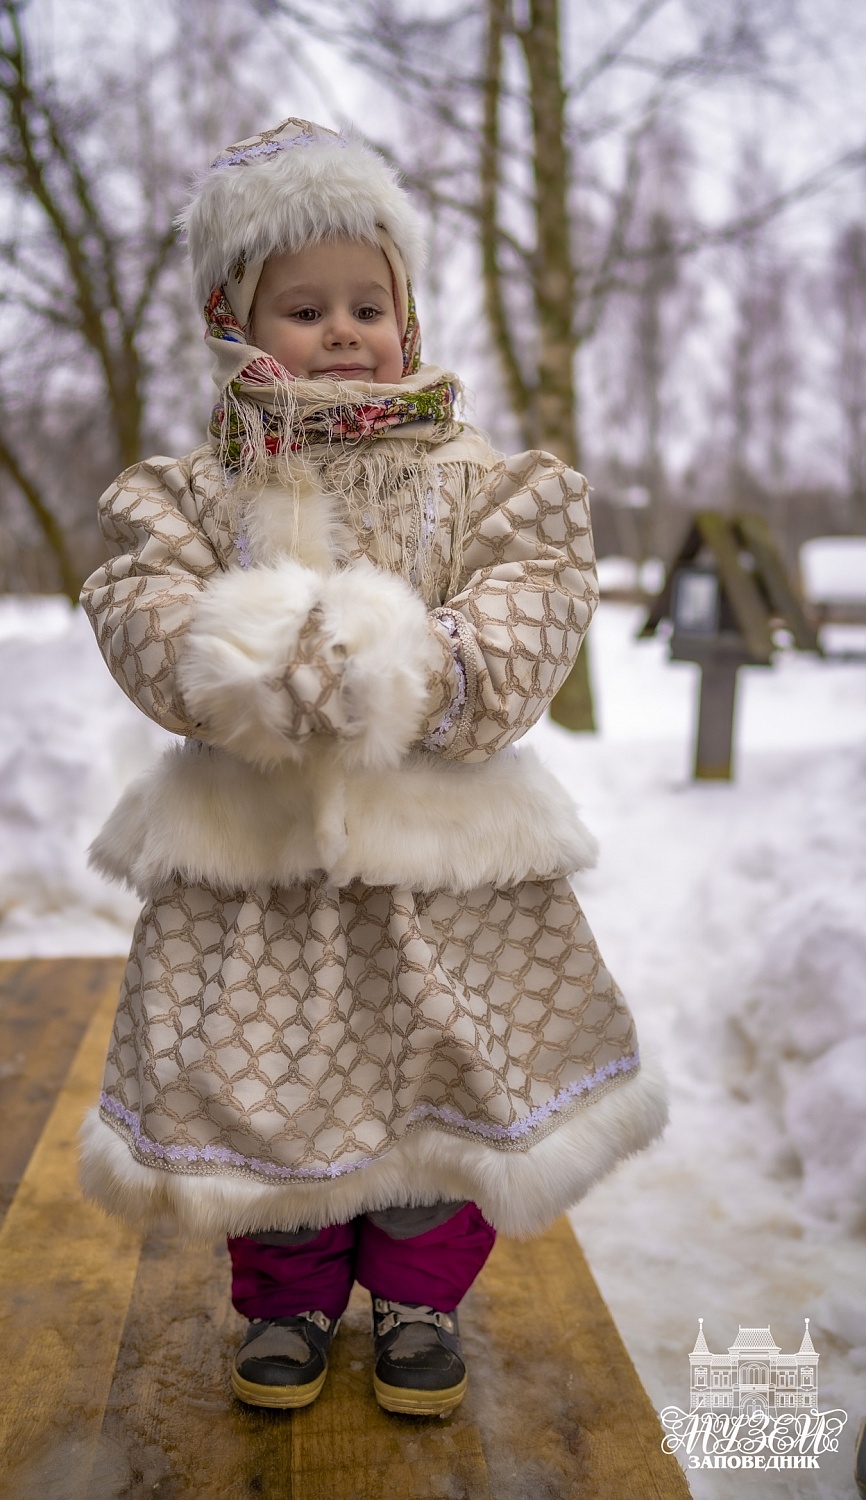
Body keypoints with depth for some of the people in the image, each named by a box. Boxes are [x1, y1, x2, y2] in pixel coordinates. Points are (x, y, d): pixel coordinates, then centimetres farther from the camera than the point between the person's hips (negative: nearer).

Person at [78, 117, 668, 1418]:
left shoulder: (475, 478, 2)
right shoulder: (199, 488, 3)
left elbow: (532, 606, -7)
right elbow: (142, 606, -8)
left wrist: (428, 671, -24)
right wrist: (245, 662, -27)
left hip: (433, 837, 0)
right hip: (254, 841, 1)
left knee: (442, 1062, 9)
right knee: (264, 1068, 9)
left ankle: (419, 1294, 34)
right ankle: (289, 1296, 34)